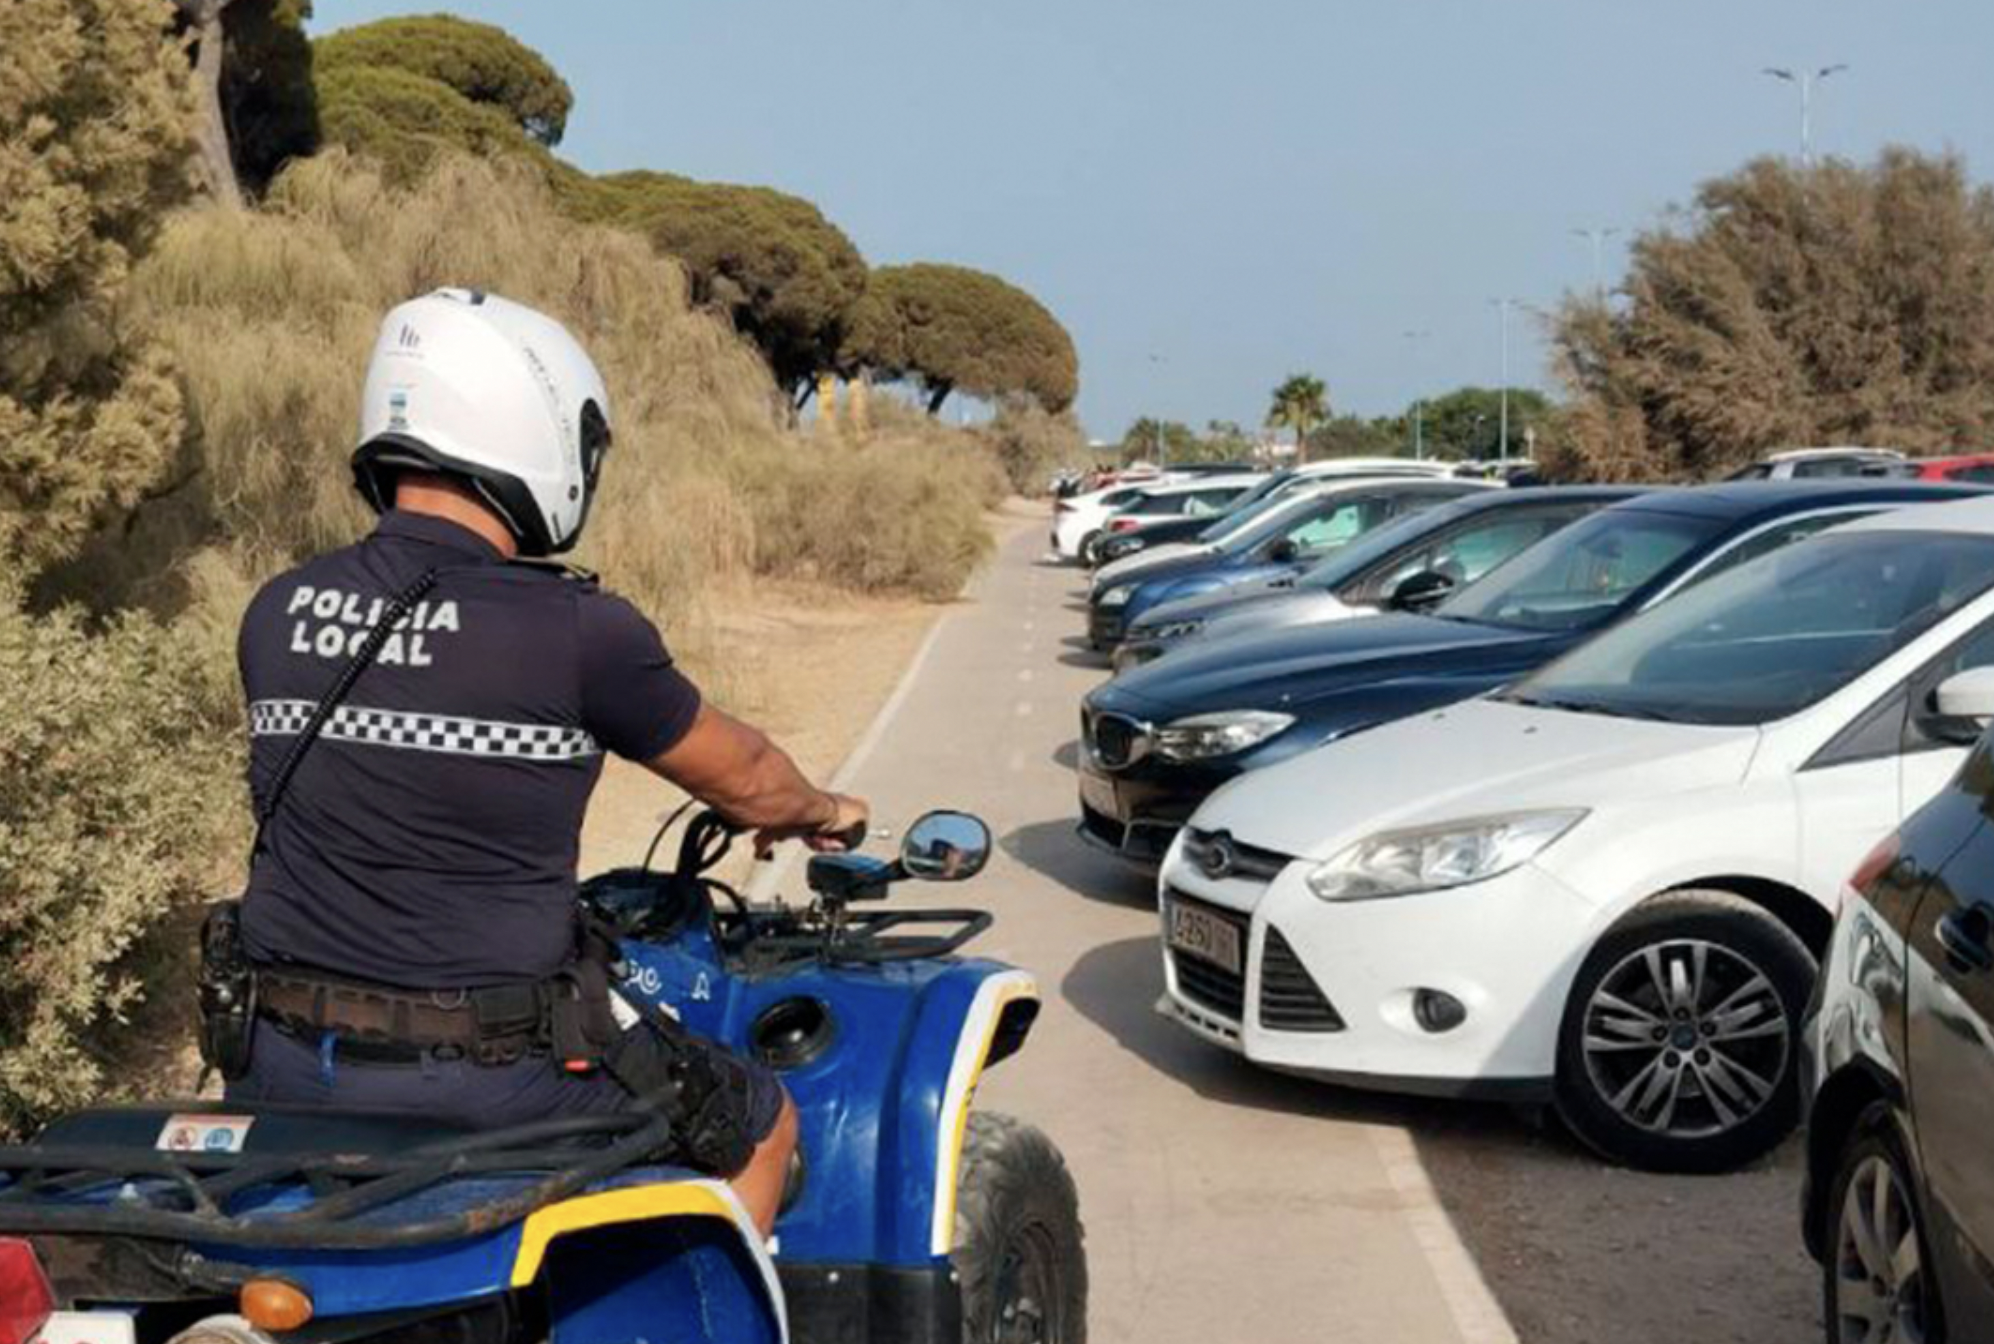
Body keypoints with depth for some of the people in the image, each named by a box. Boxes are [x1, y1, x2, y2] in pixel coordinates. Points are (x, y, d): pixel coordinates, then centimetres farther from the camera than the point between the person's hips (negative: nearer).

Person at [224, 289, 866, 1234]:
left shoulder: (276, 616, 1)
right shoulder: (576, 632, -14)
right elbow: (741, 778, 2)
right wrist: (823, 813, 25)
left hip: (286, 1068, 5)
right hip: (488, 1079, -5)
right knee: (762, 1120, 19)